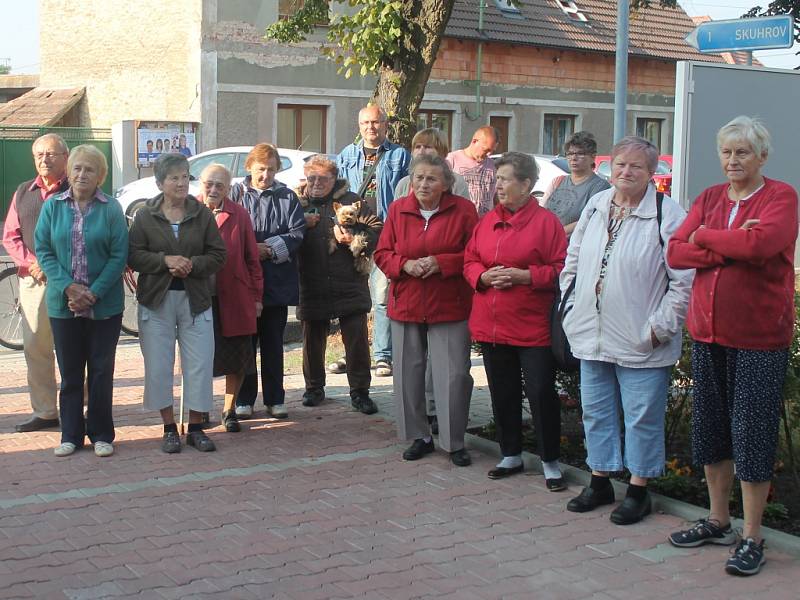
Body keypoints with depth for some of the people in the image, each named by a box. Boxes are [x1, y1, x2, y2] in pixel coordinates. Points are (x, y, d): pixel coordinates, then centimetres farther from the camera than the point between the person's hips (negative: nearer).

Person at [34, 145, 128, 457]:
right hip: (63, 303, 2)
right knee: (70, 372, 9)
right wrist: (69, 287, -13)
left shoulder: (111, 209, -3)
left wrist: (94, 292, -14)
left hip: (105, 305, -2)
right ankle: (71, 434, 19)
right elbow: (43, 250, 0)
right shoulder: (53, 206, 3)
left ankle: (101, 434, 17)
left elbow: (119, 255, -6)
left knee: (101, 371, 6)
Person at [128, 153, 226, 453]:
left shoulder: (202, 214, 4)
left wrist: (193, 265, -15)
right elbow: (133, 255, -3)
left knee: (199, 364, 1)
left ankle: (196, 427, 14)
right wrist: (165, 260, -17)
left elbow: (218, 255, 2)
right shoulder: (145, 216, 2)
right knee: (159, 366, 2)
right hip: (156, 299, -1)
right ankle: (169, 428, 15)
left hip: (195, 299, 1)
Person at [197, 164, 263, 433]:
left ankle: (229, 409, 23)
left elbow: (252, 258, 5)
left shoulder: (239, 215, 3)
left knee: (237, 359, 6)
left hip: (234, 297, 1)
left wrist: (256, 296, 3)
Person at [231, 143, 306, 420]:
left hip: (277, 282, 1)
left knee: (273, 343, 9)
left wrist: (272, 248, -15)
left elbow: (297, 232, -1)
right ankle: (244, 400, 14)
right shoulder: (236, 194, 3)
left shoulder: (287, 197, 7)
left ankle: (275, 399, 17)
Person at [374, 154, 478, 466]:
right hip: (406, 306, 3)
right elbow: (383, 253, 6)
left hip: (449, 308, -3)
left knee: (454, 375, -3)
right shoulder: (398, 209, 3)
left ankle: (454, 442, 12)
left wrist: (441, 263, -17)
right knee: (408, 373, 9)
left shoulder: (463, 210, -5)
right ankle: (419, 437, 25)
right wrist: (405, 265, -13)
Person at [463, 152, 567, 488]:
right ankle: (511, 456, 28)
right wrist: (484, 276, -7)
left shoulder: (546, 221, -7)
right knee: (502, 393, 14)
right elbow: (469, 261, 13)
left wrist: (524, 276, -19)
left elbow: (561, 268, -9)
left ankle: (551, 463, 11)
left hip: (532, 327, -5)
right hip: (491, 325, 6)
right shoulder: (488, 221, 10)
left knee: (541, 393, -2)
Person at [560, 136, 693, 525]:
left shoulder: (667, 214, -11)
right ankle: (600, 482, 30)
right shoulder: (595, 205, 9)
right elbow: (573, 260, 18)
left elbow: (684, 280, -13)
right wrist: (572, 309, 11)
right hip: (592, 338, 6)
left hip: (640, 343, -6)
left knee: (642, 417, 4)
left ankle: (639, 490, 18)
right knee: (596, 411, 16)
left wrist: (659, 327, -14)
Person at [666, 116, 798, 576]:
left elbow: (761, 243, -25)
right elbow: (676, 253, -2)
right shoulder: (710, 198, 10)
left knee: (753, 434, -1)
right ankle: (718, 521, 29)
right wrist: (730, 248, -15)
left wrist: (705, 236, -11)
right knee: (711, 428, 13)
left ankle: (752, 537, 11)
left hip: (759, 336, -6)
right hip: (708, 331, 6)